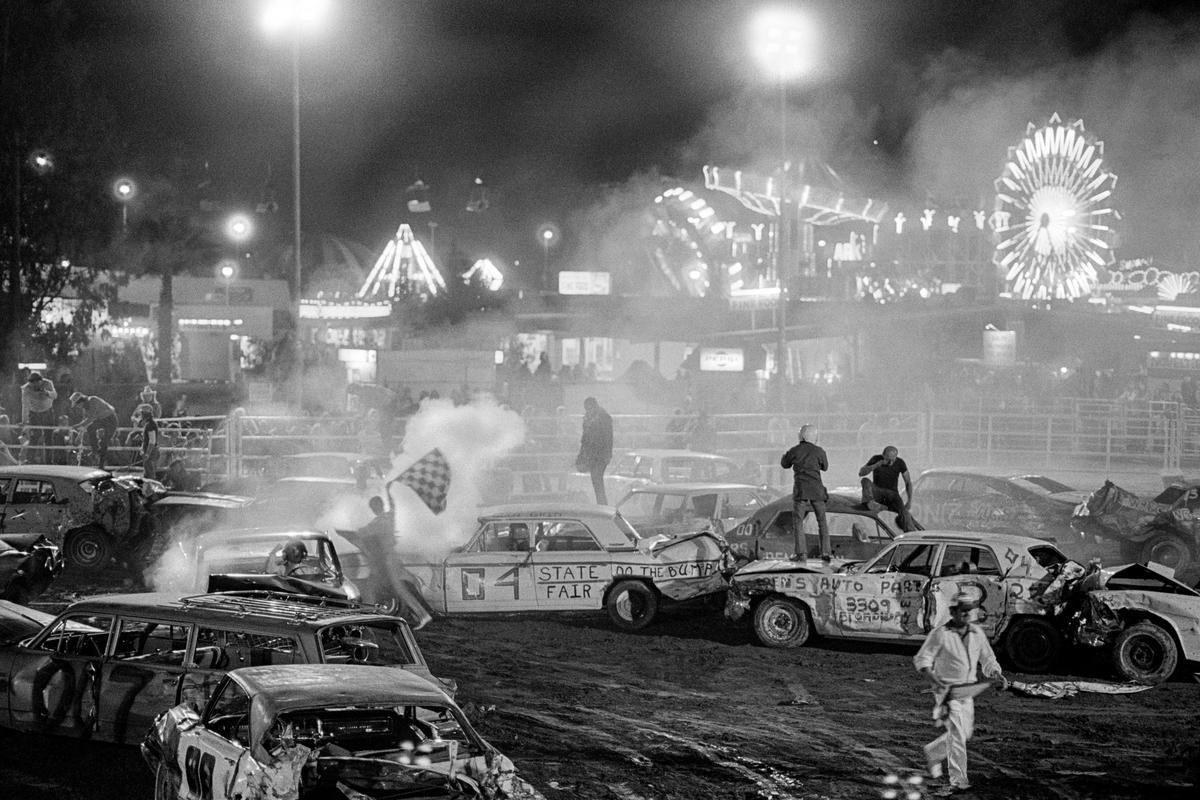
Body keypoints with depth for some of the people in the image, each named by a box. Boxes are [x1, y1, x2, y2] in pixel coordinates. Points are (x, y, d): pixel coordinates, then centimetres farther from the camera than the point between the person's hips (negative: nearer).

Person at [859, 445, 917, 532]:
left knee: (903, 511, -33)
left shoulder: (900, 463, -7)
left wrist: (910, 500, -12)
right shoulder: (876, 459, -8)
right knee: (866, 481, -29)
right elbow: (861, 473, -16)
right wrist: (876, 465, -31)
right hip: (877, 492, 0)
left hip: (892, 493, 0)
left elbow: (908, 482, 0)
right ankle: (871, 503, -53)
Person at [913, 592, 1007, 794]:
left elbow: (987, 660, 15)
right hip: (948, 692, -7)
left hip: (967, 692, 7)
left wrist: (996, 676, -5)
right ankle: (957, 781, -10)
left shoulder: (977, 633, 7)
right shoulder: (940, 634, -10)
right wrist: (932, 677, -27)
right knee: (957, 734, -13)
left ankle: (932, 752, 39)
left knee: (965, 733, 14)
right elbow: (921, 659, -9)